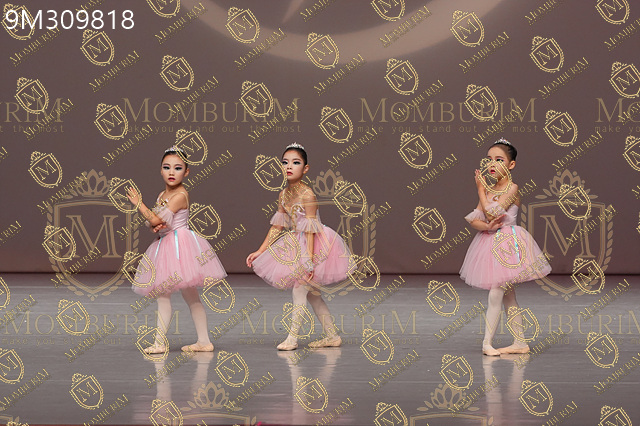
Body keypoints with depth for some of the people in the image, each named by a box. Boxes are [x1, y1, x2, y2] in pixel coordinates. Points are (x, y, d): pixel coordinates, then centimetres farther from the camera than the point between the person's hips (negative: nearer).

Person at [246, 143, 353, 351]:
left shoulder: (307, 195, -20)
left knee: (299, 289, -8)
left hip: (314, 245, -8)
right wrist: (260, 251, 9)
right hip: (295, 246, 8)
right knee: (311, 293, 13)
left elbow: (309, 231, -23)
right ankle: (332, 335, 22)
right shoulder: (283, 195, 2)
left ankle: (292, 337, -1)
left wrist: (309, 259, -27)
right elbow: (277, 226, 9)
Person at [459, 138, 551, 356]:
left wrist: (481, 189, -8)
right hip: (490, 244, 8)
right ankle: (520, 342, 17)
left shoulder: (512, 188, -12)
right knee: (508, 297, 11)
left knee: (495, 295, -9)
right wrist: (487, 226, -18)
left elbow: (492, 213, -20)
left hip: (508, 244, -8)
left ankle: (487, 343, -2)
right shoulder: (489, 189, 8)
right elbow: (473, 220, 4)